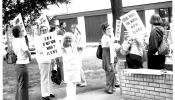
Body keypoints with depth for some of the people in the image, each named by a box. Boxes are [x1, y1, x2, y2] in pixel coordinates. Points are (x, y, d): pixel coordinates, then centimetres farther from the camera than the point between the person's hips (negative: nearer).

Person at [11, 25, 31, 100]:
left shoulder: (14, 41, 5)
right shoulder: (21, 41, -20)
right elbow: (28, 53, -13)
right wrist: (29, 58, 7)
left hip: (18, 64, 9)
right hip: (23, 65, -9)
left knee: (19, 85, 19)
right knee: (23, 86, -2)